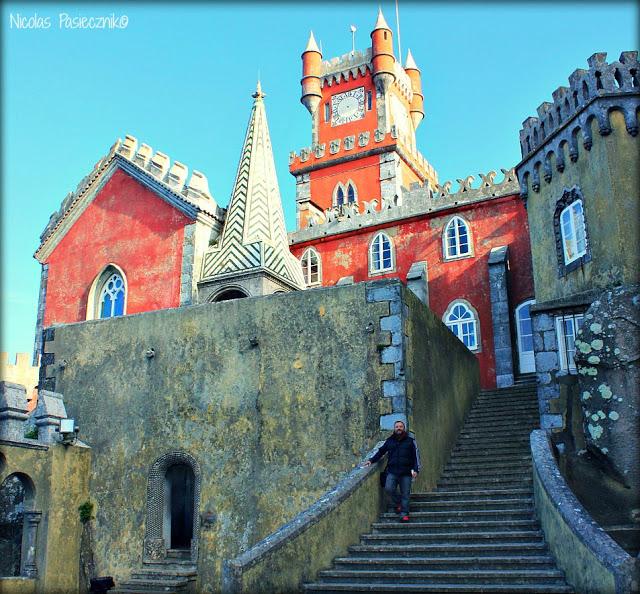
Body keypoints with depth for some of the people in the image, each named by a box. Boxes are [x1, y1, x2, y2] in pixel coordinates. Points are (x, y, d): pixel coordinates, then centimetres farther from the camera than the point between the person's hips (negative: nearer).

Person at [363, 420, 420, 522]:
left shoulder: (410, 441, 6)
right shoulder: (389, 441, 12)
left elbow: (416, 455, 4)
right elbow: (381, 451, 21)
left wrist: (415, 469, -6)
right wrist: (371, 460, 9)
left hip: (406, 472, -1)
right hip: (392, 472, 2)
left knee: (405, 494, 0)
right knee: (389, 489, -16)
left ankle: (404, 514, 10)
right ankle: (397, 503, 10)